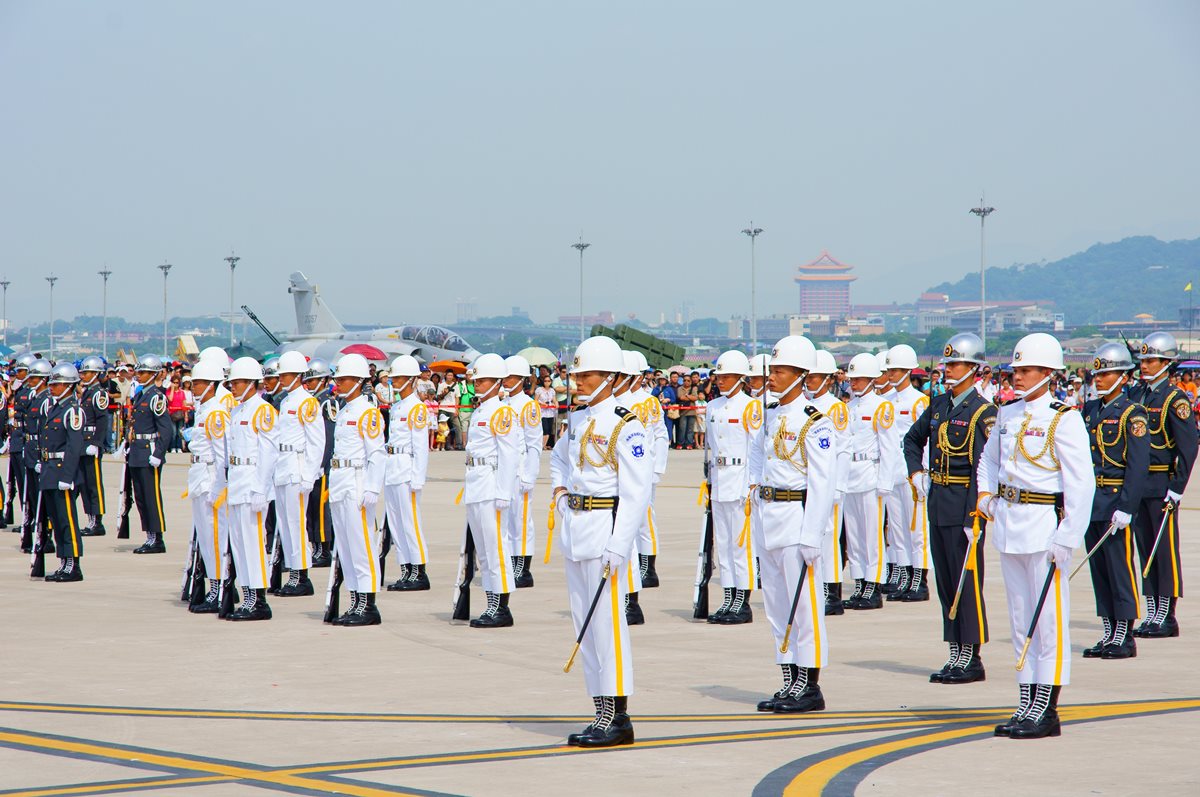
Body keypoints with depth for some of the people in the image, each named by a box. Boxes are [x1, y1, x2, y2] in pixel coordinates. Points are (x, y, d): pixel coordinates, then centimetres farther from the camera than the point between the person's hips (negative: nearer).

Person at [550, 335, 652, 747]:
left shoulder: (625, 425, -12)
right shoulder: (579, 419, 12)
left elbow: (637, 493, -16)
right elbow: (559, 456, 34)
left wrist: (617, 547, -21)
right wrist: (560, 493, 15)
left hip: (605, 526, -8)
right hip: (574, 528, 8)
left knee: (607, 621, -7)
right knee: (584, 623, 10)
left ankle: (618, 719, -3)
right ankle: (602, 715, 16)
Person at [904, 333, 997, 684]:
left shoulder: (982, 412, -11)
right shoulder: (938, 405, 11)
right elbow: (912, 439, 30)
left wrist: (974, 518, -23)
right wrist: (916, 473, 14)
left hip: (964, 507, -8)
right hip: (937, 504, 8)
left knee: (967, 583, -4)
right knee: (946, 581, 11)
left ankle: (972, 658, 2)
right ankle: (956, 654, 17)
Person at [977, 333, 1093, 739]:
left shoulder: (1063, 419, -10)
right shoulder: (1007, 413, 10)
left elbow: (1081, 482, -12)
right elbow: (989, 458, 27)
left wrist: (1066, 538, -16)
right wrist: (986, 495, 11)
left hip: (1044, 524, -7)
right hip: (1008, 523, 7)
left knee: (1049, 619, -3)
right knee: (1019, 618, 10)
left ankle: (1046, 709, -1)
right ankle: (1027, 703, 16)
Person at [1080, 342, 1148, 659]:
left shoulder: (1132, 414, -7)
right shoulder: (1089, 410, 13)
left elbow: (1138, 465, -13)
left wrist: (1125, 508, -19)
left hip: (1115, 502, -7)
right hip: (1090, 502, 7)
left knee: (1120, 568, -4)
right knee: (1099, 570, 9)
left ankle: (1124, 637, 1)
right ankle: (1109, 635, 16)